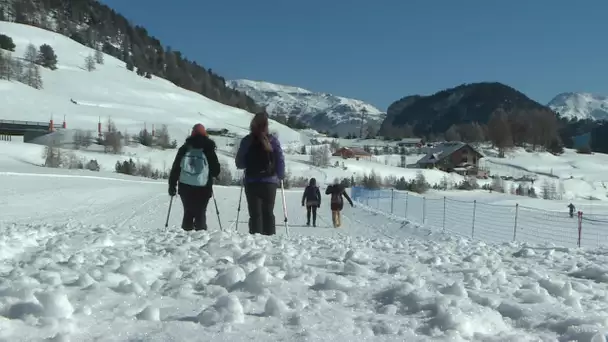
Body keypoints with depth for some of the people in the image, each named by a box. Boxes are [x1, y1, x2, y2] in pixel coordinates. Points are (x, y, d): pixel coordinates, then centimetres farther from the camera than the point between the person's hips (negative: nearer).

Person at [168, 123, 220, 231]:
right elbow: (216, 171, 2)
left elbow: (175, 168, 4)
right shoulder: (208, 149, -2)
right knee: (200, 214, 8)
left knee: (188, 213, 13)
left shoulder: (184, 148, 4)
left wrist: (172, 185, 10)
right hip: (203, 189, -2)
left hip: (185, 187, 2)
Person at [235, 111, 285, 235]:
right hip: (269, 182, 1)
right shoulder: (273, 140, -2)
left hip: (251, 182, -1)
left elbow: (239, 163, 1)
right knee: (268, 213, 10)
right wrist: (280, 176, 12)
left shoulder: (247, 140, -2)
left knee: (255, 214, 1)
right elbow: (280, 161, -2)